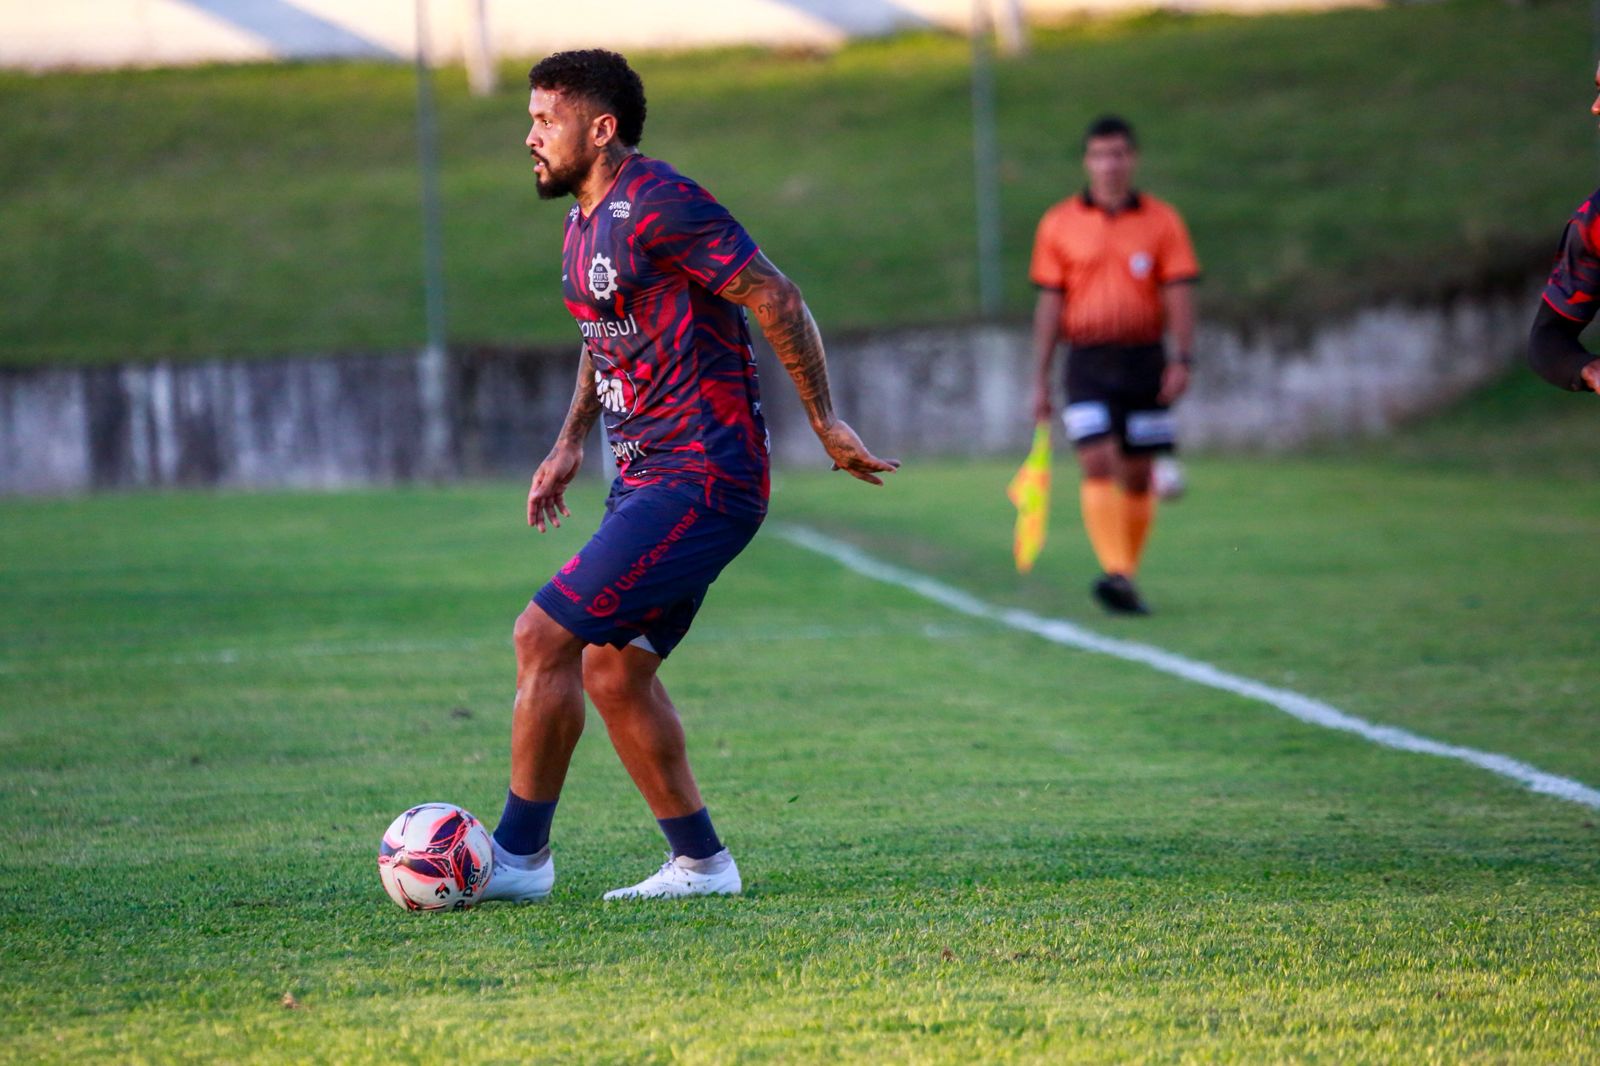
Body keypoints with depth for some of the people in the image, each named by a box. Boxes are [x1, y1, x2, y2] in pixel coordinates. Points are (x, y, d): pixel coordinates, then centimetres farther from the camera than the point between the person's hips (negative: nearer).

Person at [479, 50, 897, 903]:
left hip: (701, 480, -10)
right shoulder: (586, 225, 14)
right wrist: (569, 444, 20)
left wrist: (827, 426, -14)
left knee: (543, 637, -12)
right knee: (612, 670, 10)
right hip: (647, 478, 10)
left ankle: (519, 856, -3)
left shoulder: (659, 206, -16)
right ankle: (699, 863, 18)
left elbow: (778, 301, -17)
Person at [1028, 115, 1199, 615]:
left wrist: (1182, 360, -11)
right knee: (1097, 463, -16)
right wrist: (1040, 380, 5)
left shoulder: (1161, 221, 5)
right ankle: (1115, 572, -24)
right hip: (1088, 362, -1)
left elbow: (1179, 293, 1)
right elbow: (1049, 303, 7)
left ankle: (1128, 578, 16)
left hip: (1144, 360, 1)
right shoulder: (1059, 224, 5)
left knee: (1138, 475, 4)